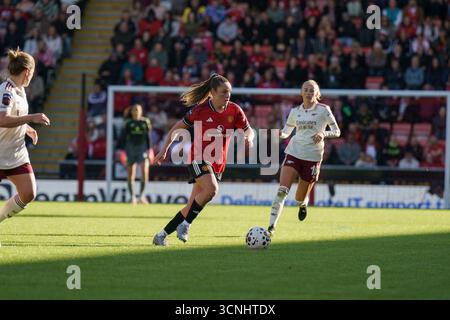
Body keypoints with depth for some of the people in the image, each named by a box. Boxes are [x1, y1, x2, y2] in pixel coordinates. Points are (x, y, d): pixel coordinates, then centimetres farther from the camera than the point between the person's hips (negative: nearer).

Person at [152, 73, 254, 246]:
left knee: (193, 205, 2)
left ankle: (162, 235, 12)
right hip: (199, 158, -4)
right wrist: (164, 149, -2)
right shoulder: (200, 110, -10)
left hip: (217, 163, 4)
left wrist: (249, 138, -16)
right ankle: (185, 225, -17)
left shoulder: (234, 110, -2)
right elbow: (177, 128, 1)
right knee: (211, 189, -31)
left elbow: (249, 130, 8)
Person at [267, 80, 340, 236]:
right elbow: (286, 132, 16)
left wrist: (323, 134, -21)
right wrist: (280, 134, -8)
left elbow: (337, 132, 0)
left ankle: (303, 203, 45)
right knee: (282, 190, -18)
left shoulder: (323, 110, -2)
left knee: (299, 199, 6)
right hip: (293, 153, 2)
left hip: (313, 157, -2)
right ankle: (272, 226, -18)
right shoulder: (295, 111, 8)